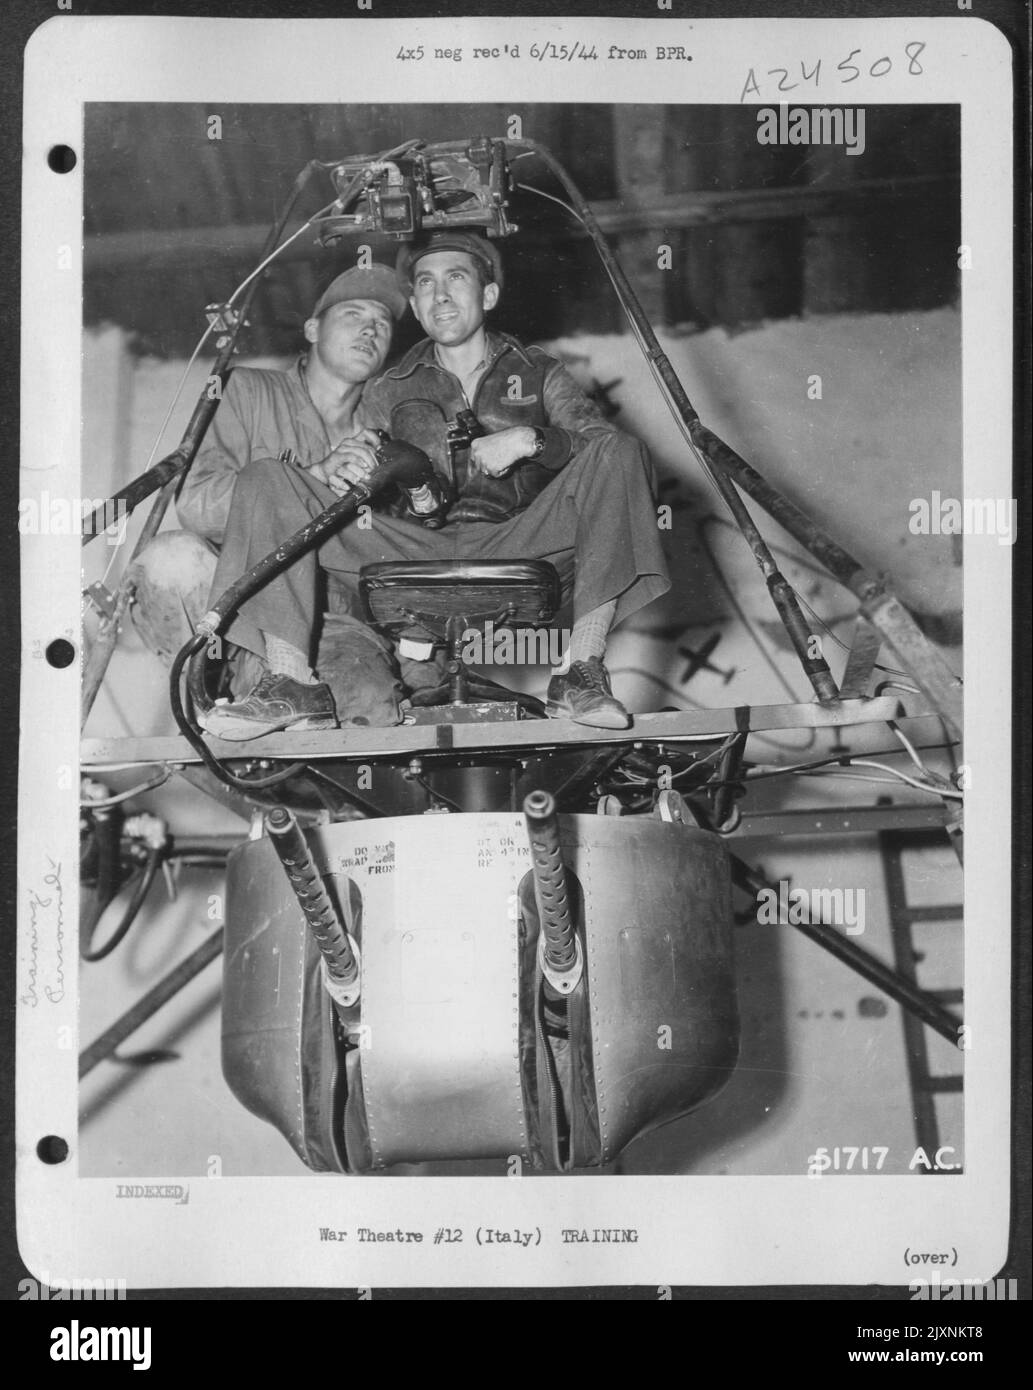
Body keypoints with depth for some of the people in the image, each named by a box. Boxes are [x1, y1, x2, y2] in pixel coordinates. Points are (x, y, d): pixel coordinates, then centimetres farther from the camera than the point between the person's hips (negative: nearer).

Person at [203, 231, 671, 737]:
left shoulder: (538, 373, 19)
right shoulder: (388, 391, 23)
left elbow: (605, 445, 4)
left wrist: (530, 440, -13)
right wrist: (350, 473, -7)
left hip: (517, 558, -1)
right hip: (412, 557, 1)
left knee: (619, 453, -23)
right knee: (267, 479, -12)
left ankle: (580, 671, -31)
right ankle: (294, 682, -28)